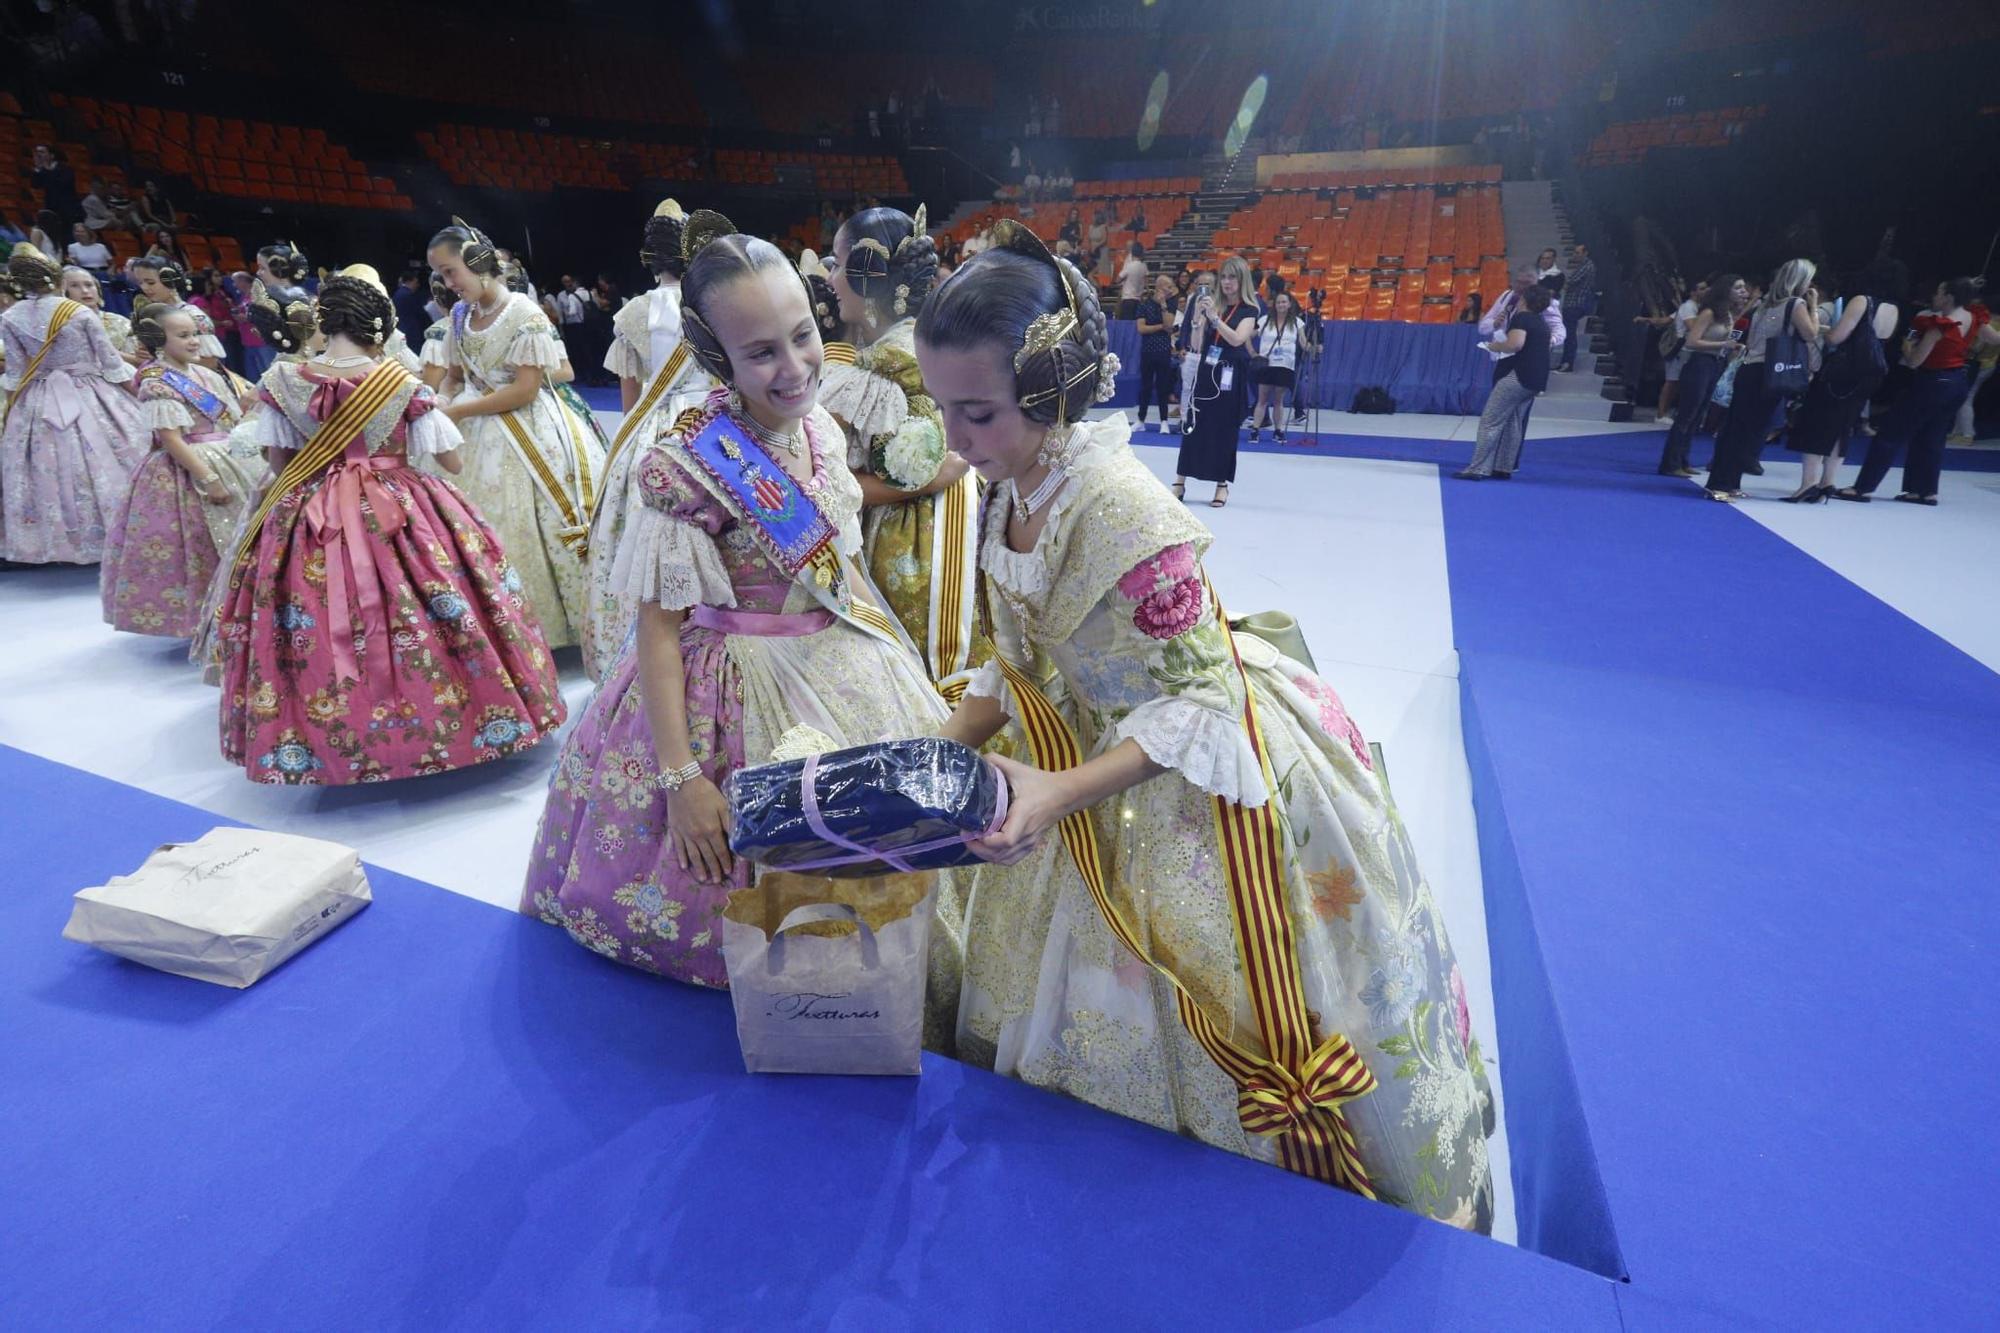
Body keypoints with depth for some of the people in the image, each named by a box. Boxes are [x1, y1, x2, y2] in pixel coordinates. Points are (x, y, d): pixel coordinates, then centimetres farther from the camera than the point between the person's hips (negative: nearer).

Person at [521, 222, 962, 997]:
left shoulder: (819, 426, -2)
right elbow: (658, 625, -18)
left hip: (852, 674, 7)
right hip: (742, 692, -6)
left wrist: (890, 653, 17)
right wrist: (679, 778, -20)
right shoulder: (691, 466, -22)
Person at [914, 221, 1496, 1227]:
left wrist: (1063, 792, -33)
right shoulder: (1009, 490, -6)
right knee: (1108, 1013, 26)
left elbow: (1197, 700, -24)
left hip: (1214, 789, -8)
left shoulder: (1119, 509, -31)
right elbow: (1020, 665, 3)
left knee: (1240, 1026, 14)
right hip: (1110, 783, 8)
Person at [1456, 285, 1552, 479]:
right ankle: (1504, 468, 11)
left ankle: (1478, 469, -14)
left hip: (1518, 375, -9)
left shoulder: (1522, 317, -9)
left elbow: (1516, 344, -23)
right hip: (1536, 379, 9)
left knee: (1490, 421, -9)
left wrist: (1496, 346, -6)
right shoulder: (1542, 323, 18)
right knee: (1513, 423, 12)